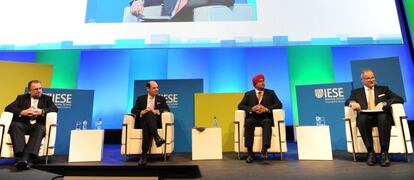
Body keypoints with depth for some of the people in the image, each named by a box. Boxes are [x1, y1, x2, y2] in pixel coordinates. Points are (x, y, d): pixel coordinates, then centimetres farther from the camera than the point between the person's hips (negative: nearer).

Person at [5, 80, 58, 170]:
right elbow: (8, 108, 6)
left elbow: (55, 109, 0)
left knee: (41, 128, -35)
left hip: (38, 126, -1)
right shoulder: (21, 98, 20)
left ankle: (26, 157, -45)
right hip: (24, 125, 2)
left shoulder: (47, 98, 17)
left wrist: (42, 111, -18)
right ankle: (20, 157, -39)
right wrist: (22, 112, -12)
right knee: (14, 124, -31)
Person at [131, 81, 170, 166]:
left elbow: (167, 110, 4)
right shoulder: (140, 98, 18)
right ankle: (157, 137, -52)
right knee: (148, 114, -36)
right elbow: (133, 111, 7)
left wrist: (156, 111, -14)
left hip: (156, 122, 0)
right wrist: (142, 112, -14)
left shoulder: (161, 99, 18)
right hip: (142, 122, 0)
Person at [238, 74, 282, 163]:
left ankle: (265, 149, -43)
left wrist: (266, 109, -14)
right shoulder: (248, 94, 14)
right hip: (253, 118, 0)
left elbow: (279, 104, 3)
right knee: (248, 122, -33)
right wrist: (251, 108, -14)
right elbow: (240, 106, 5)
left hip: (265, 118, 0)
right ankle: (250, 152, -33)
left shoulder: (270, 93, 14)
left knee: (267, 122, -35)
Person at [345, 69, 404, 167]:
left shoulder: (383, 89, 22)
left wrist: (383, 103, -10)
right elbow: (347, 102, 5)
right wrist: (352, 102, -21)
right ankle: (370, 152, -29)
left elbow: (400, 99, 9)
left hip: (381, 116, 0)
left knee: (383, 117, -36)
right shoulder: (356, 92, 20)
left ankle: (384, 152, -32)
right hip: (365, 118, 0)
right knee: (362, 118, -36)